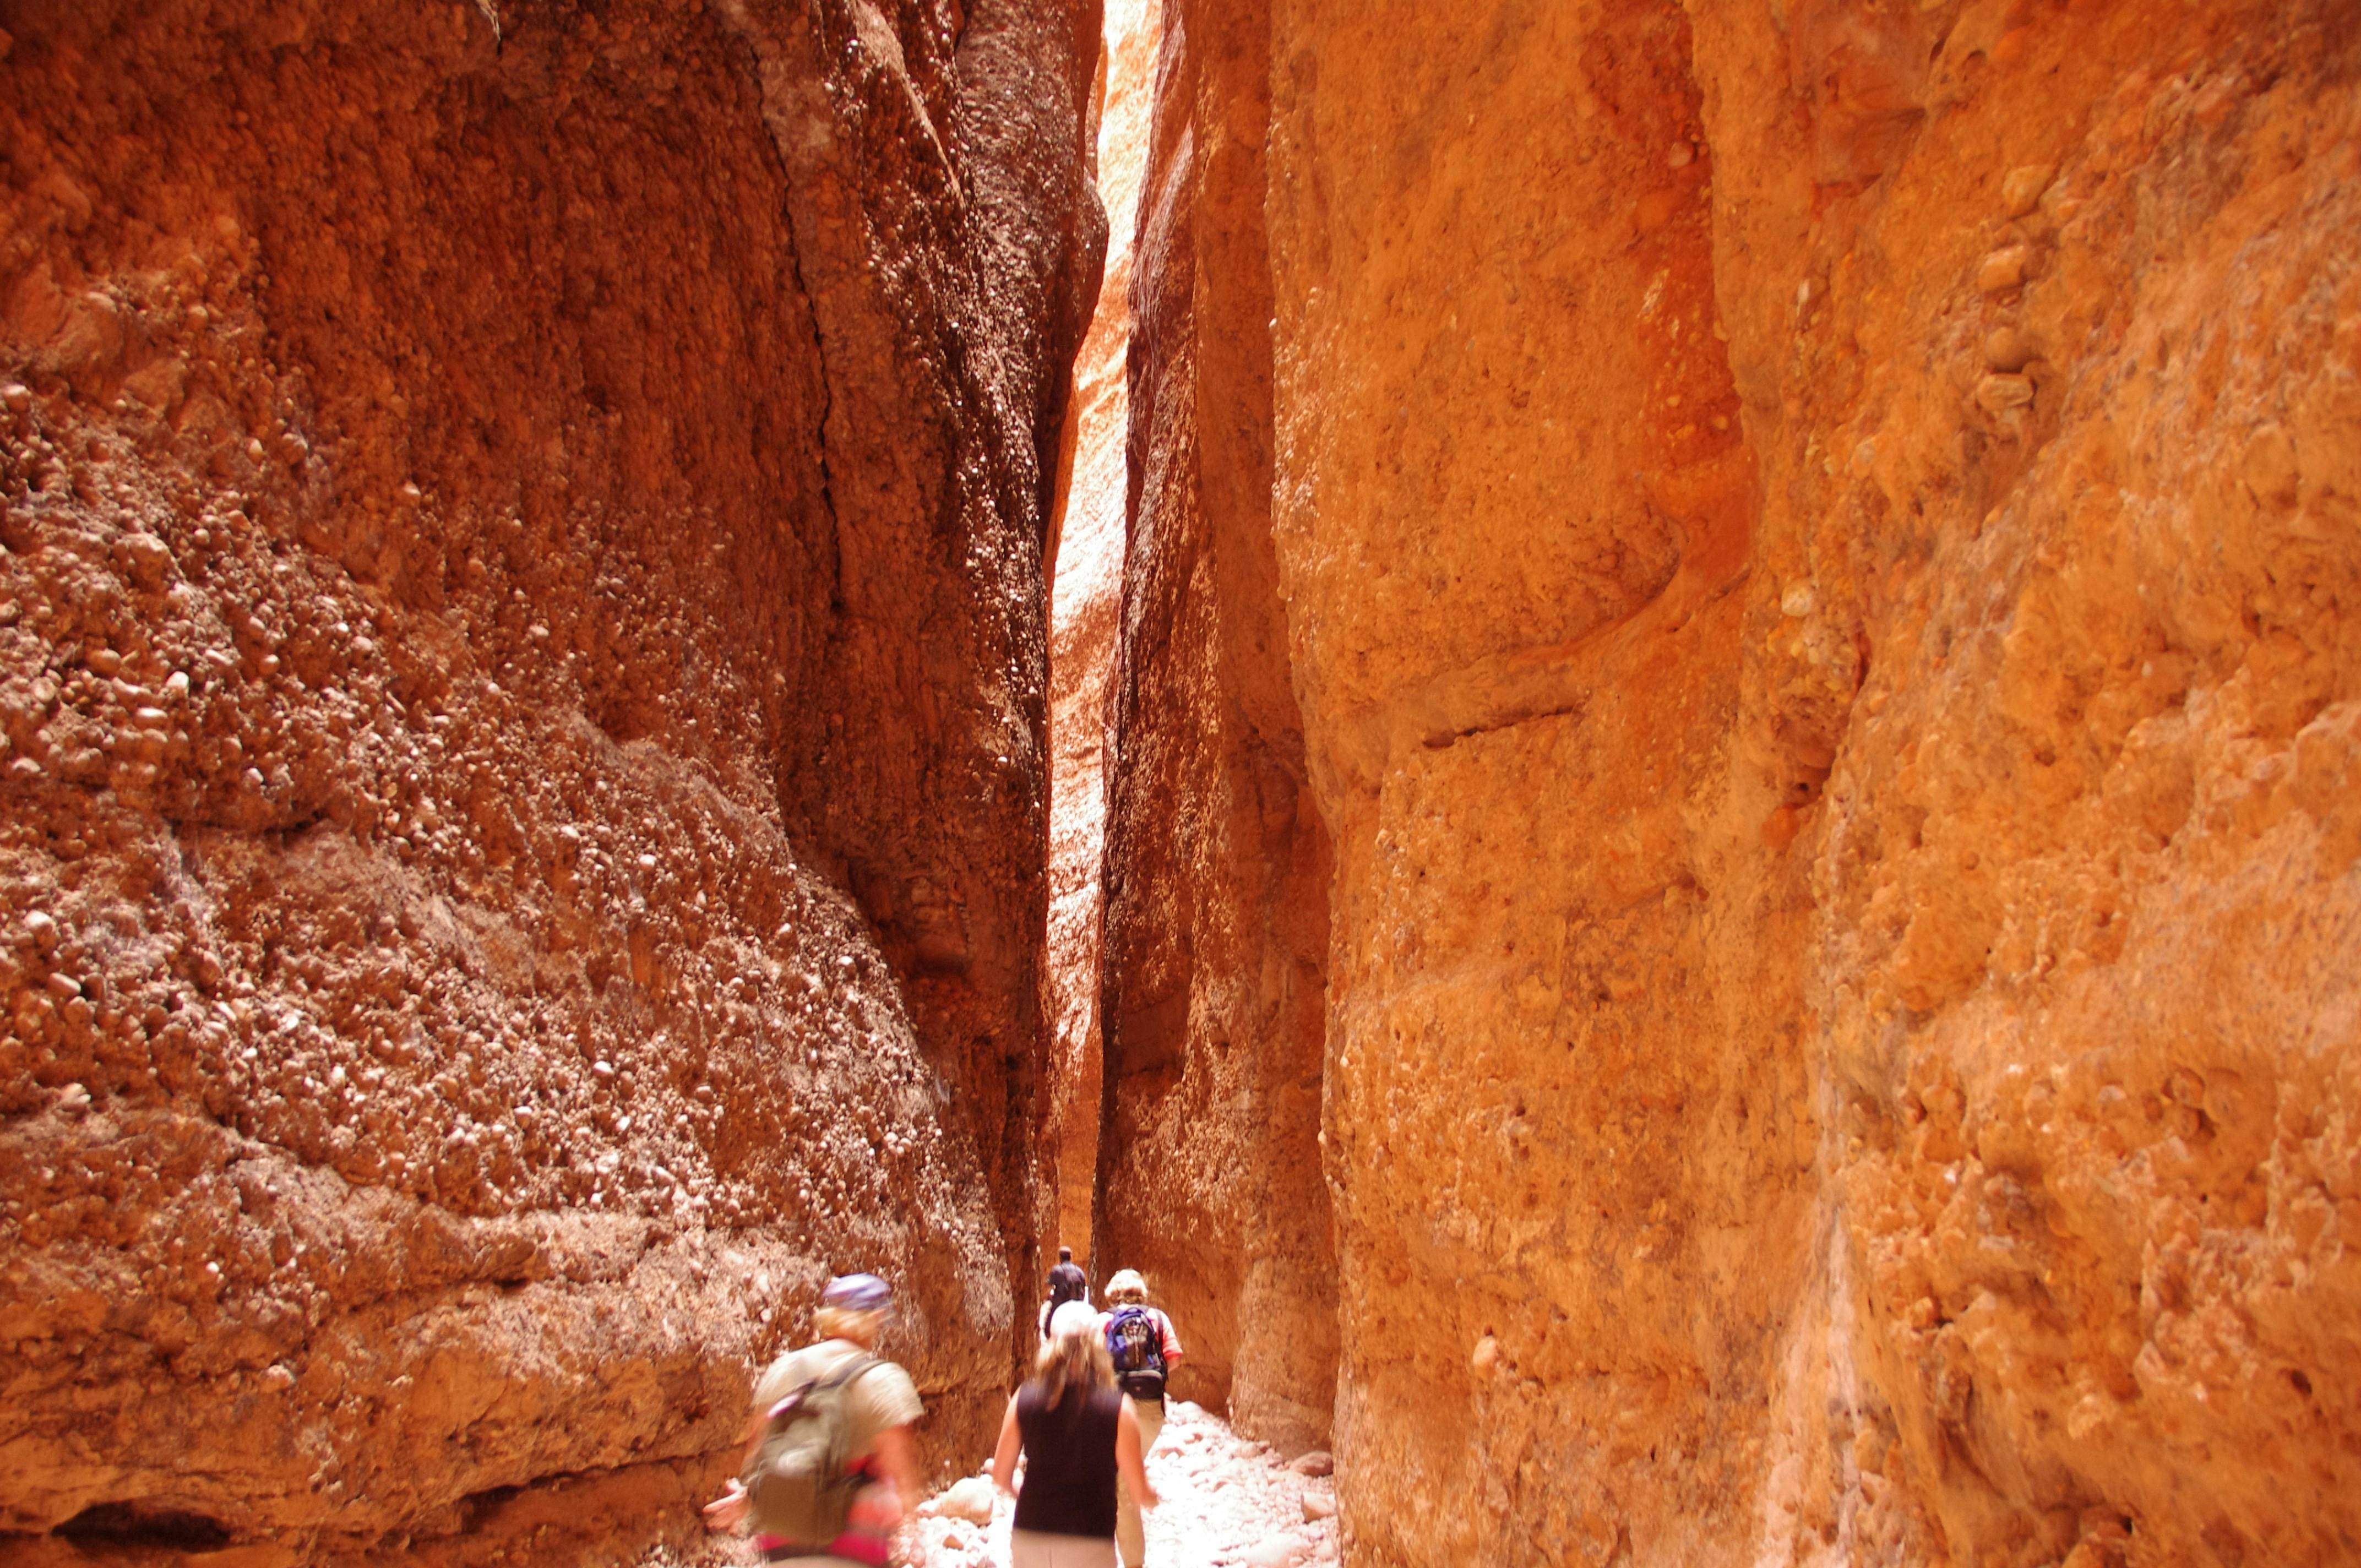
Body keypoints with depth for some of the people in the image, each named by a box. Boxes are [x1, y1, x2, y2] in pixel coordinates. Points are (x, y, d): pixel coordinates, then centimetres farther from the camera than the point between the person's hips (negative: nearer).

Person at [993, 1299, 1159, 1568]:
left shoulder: (1024, 1400, -5)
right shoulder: (1117, 1408, -12)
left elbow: (1001, 1477, 3)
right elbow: (1139, 1490, -6)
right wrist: (1152, 1494, 17)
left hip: (1028, 1538, 3)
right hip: (1089, 1545, -2)